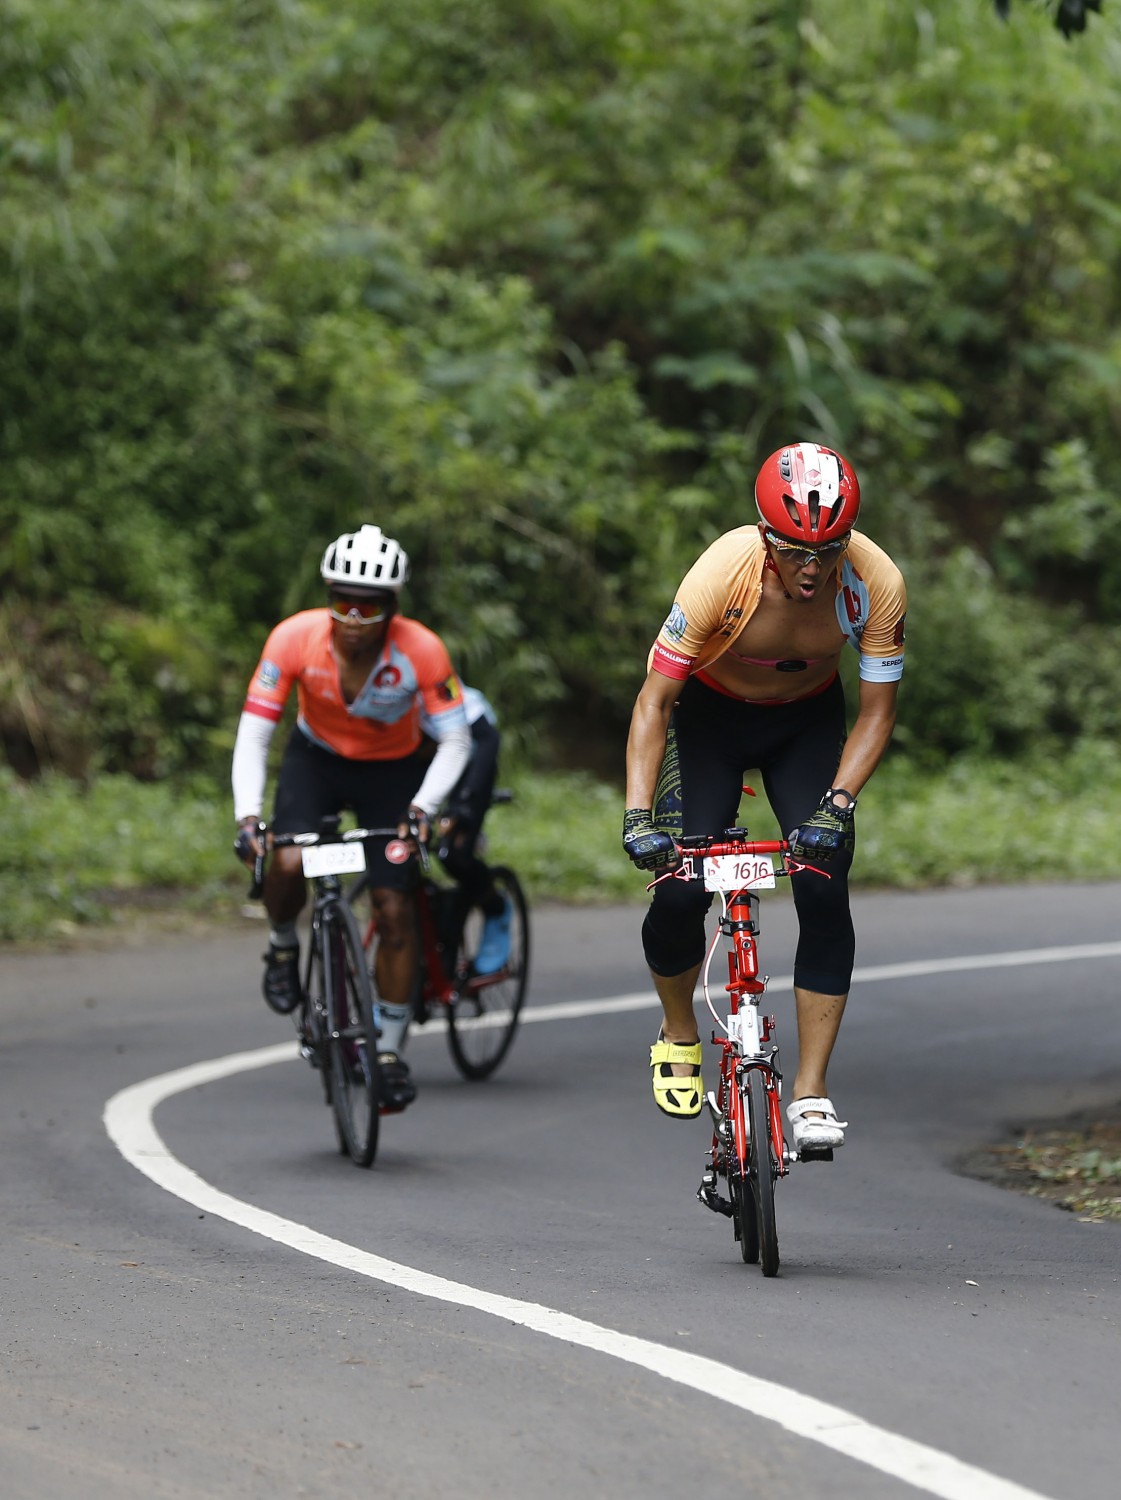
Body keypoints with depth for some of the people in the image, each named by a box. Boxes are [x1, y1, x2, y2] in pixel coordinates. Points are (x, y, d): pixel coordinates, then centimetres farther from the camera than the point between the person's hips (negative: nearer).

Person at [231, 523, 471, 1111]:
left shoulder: (421, 650, -28)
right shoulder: (295, 638, -27)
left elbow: (455, 741, -22)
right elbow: (252, 734, -24)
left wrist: (422, 806, -39)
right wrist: (247, 814, -37)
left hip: (392, 771, 0)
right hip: (316, 759, 0)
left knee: (394, 909, -6)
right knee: (288, 864, -27)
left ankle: (390, 1050, 10)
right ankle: (283, 946, 7)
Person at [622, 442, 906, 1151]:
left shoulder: (876, 582, -29)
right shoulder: (724, 572, -34)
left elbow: (877, 711, -18)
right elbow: (655, 699, -27)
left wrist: (837, 804, -33)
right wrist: (638, 816, -37)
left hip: (808, 722, 1)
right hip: (712, 714, -1)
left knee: (824, 893, -15)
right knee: (680, 892, -14)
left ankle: (812, 1092, -7)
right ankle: (679, 1035, 17)